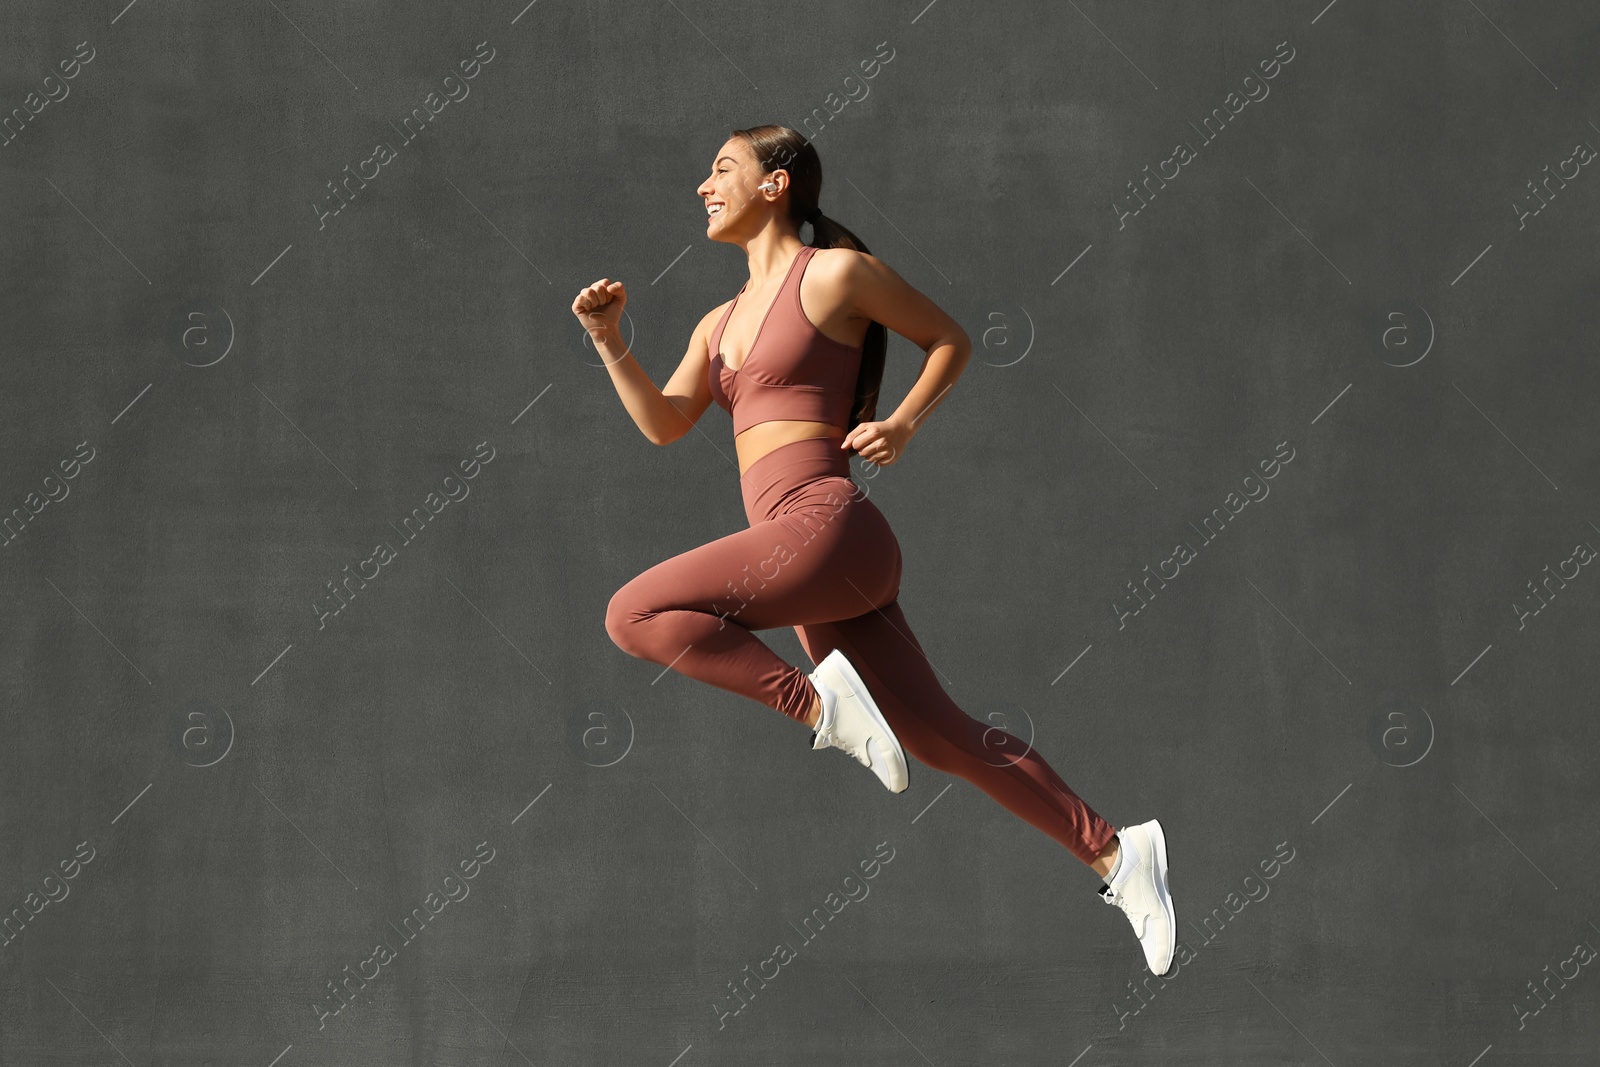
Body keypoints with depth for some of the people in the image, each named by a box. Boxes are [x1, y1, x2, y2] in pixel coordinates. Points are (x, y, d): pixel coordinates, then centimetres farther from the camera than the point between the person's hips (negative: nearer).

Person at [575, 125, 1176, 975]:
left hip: (824, 524, -8)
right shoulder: (722, 322, 23)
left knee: (633, 614, -15)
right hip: (809, 556, 8)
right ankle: (1114, 854, 8)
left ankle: (821, 703, -15)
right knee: (945, 739, 6)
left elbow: (950, 339, 10)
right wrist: (608, 340, 4)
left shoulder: (835, 273, 2)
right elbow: (664, 423, 16)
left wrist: (904, 425, -4)